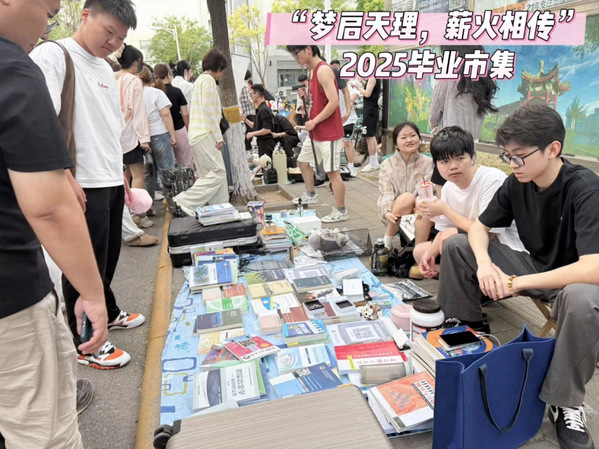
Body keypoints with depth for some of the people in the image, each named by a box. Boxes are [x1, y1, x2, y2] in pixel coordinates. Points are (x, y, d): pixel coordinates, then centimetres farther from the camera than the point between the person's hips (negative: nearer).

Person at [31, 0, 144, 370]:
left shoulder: (105, 69, 16)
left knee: (108, 257, 19)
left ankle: (108, 313, 39)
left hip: (111, 183, 8)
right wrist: (67, 179, -21)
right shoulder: (52, 55, -8)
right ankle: (85, 343, 18)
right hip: (83, 187, -8)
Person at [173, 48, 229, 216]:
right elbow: (208, 110, -17)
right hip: (205, 135, -10)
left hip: (199, 134, 10)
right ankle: (186, 201, -11)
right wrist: (218, 136, -15)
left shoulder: (201, 79, 23)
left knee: (218, 172, 10)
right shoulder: (208, 80, -9)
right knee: (217, 173, -11)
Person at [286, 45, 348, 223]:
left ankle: (340, 211, 4)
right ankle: (310, 195, 39)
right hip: (316, 132, 10)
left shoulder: (323, 70, -17)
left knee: (332, 171, -6)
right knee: (302, 161, 21)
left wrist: (314, 121, -18)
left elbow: (334, 102, -24)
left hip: (329, 133, -10)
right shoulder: (314, 71, 13)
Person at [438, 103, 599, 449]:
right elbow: (479, 227, 0)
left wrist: (516, 283, -33)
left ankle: (565, 403, -17)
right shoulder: (517, 184, -9)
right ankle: (468, 327, 10)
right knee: (456, 245, -6)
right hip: (534, 266, 6)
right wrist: (484, 261, -22)